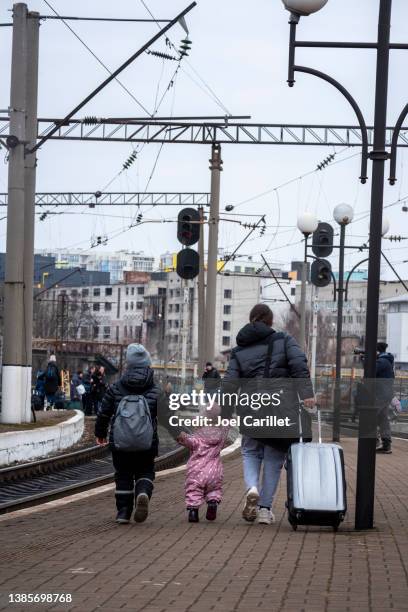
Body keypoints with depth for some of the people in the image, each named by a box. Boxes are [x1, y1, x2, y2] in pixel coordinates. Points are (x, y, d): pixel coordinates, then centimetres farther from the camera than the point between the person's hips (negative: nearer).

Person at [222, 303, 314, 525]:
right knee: (274, 457, 9)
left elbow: (230, 384, 4)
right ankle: (265, 508, 7)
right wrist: (306, 393, -15)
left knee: (250, 451, 19)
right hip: (283, 407, -1)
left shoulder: (239, 351, 10)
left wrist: (225, 416, 5)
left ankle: (251, 488, -10)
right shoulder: (284, 340, 7)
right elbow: (299, 365, -9)